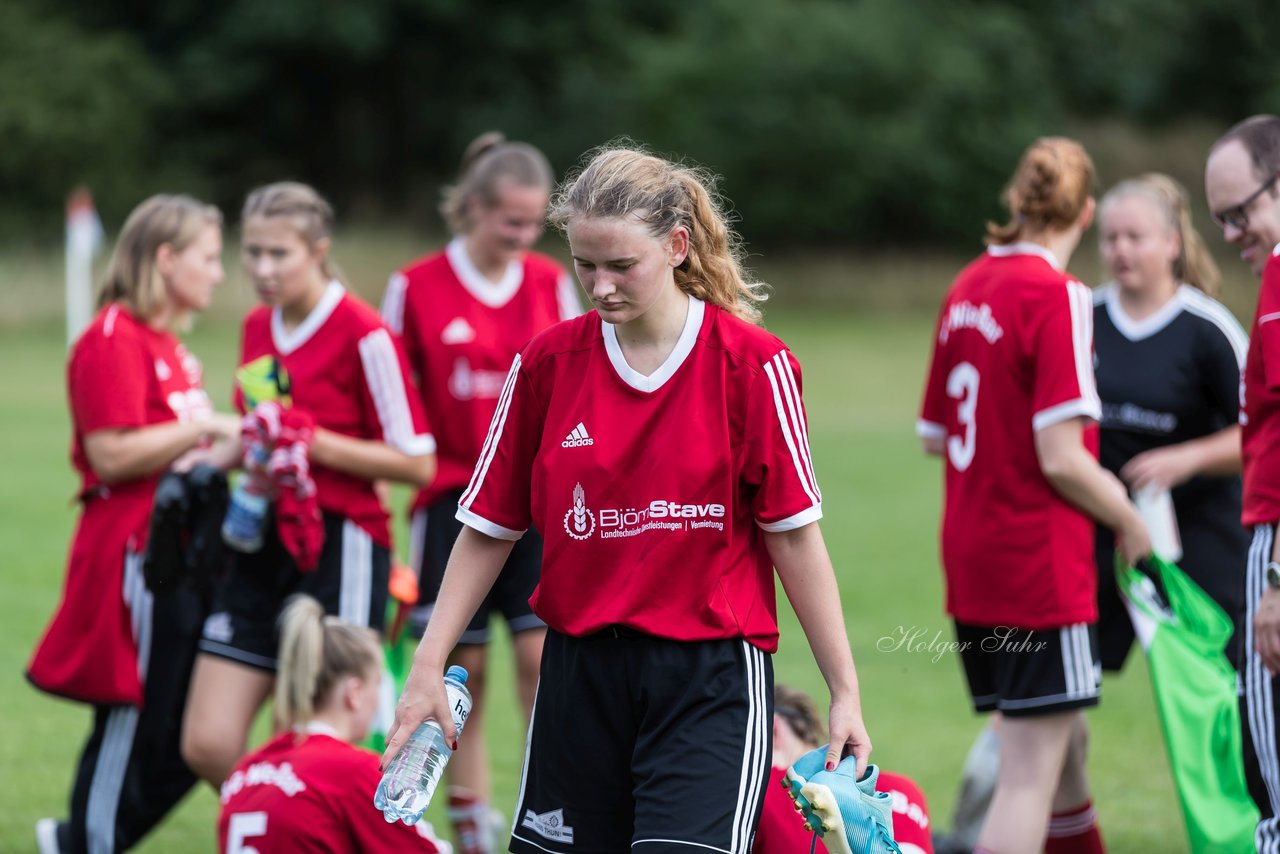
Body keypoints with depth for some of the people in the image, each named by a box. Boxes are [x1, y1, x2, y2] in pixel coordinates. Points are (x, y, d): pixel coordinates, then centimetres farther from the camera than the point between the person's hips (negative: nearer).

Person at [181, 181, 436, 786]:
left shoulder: (363, 334, -11)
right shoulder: (257, 328, 12)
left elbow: (417, 462, -11)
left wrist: (314, 443, -18)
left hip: (339, 553, -7)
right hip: (264, 547, 7)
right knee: (207, 746, -2)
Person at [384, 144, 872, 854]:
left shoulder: (750, 363, -6)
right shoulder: (547, 363, 2)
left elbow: (792, 532, -3)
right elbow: (489, 528, 8)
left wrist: (844, 691, -4)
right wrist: (429, 665, 2)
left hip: (711, 670, -3)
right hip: (580, 675, 4)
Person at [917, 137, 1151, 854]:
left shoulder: (967, 289, 9)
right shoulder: (1058, 296, -14)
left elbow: (936, 436, 17)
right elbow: (1061, 458, -18)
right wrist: (1130, 521, -3)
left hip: (970, 554, 8)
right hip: (1041, 566, -8)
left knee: (1063, 742, 22)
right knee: (1031, 772, -6)